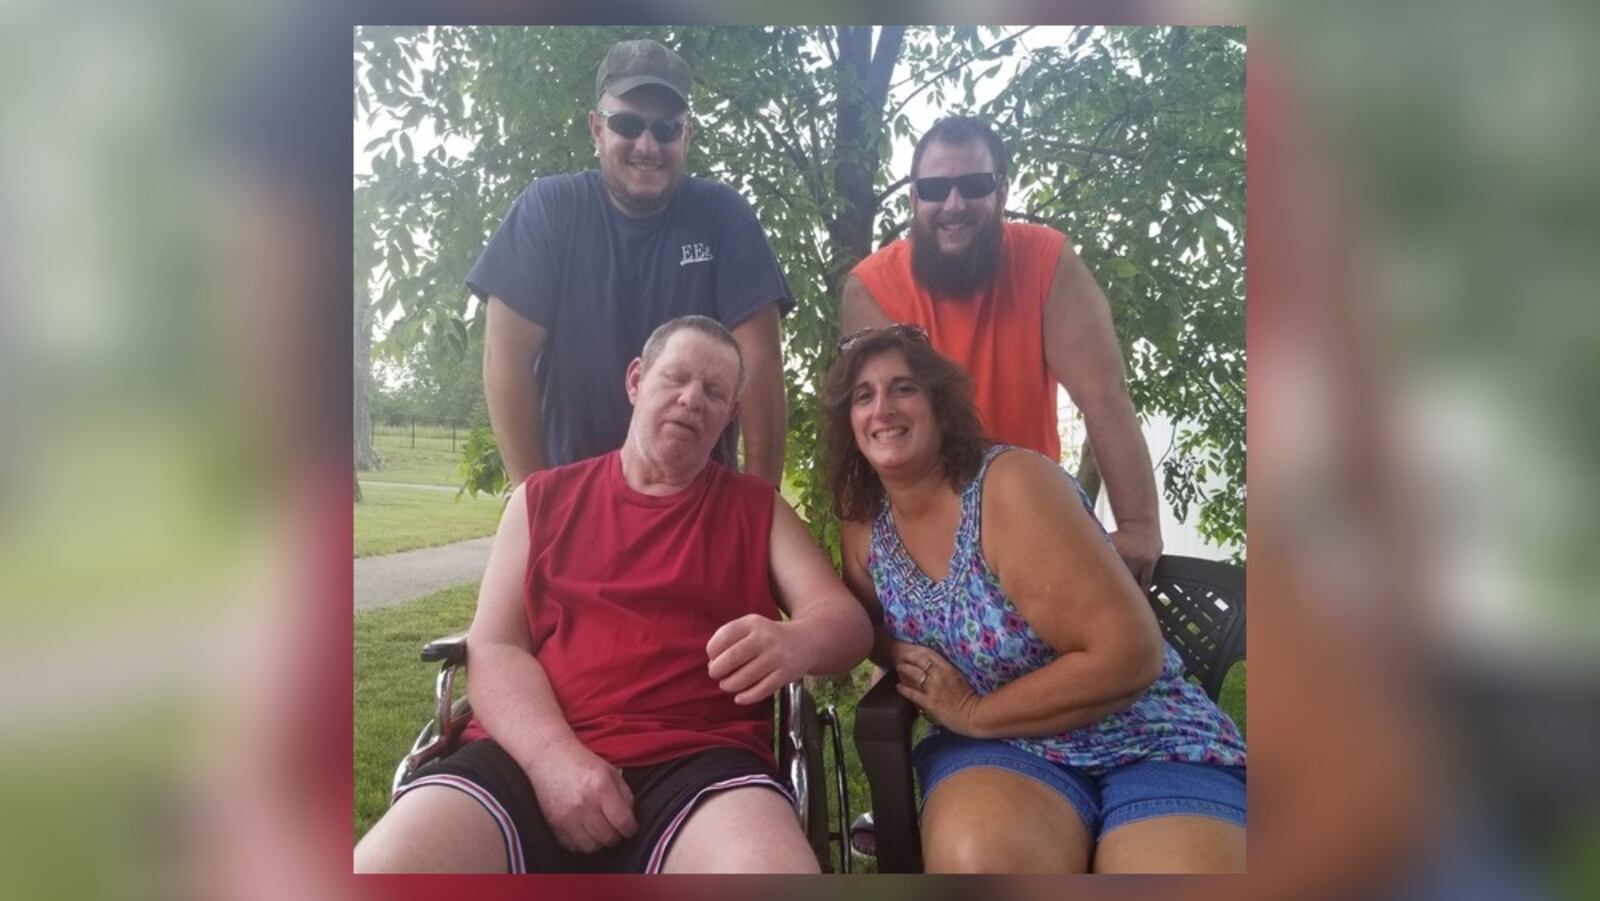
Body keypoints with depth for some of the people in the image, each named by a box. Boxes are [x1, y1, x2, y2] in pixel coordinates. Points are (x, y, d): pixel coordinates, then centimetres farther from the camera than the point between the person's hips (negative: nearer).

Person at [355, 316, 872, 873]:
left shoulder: (758, 509, 15)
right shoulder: (544, 498, 15)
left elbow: (847, 620, 4)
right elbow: (492, 648, 6)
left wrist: (794, 644, -21)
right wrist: (554, 757, -14)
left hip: (697, 761, 0)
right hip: (532, 758, 1)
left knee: (778, 871, -33)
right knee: (380, 870, -25)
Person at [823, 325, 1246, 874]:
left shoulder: (1012, 486, -18)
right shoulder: (863, 524, 1)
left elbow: (1129, 653, -22)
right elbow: (871, 628, 16)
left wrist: (974, 712, -16)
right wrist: (904, 656, -8)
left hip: (1148, 744, -3)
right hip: (998, 748, 4)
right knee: (976, 858, -31)